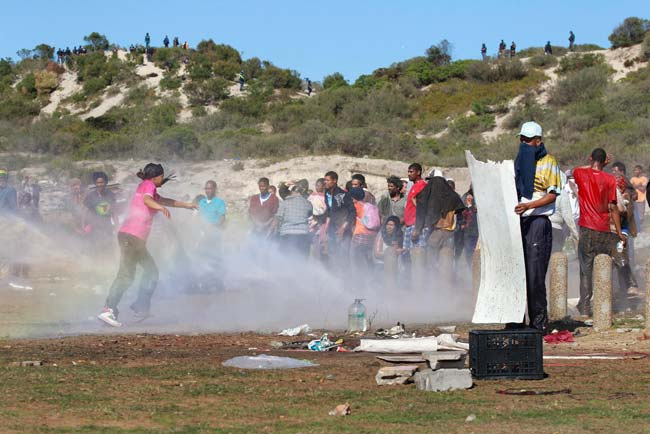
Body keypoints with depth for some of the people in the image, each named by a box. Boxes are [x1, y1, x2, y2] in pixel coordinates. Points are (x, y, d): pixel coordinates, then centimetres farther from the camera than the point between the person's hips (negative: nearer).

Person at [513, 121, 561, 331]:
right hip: (518, 220, 6)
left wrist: (528, 206, -20)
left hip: (538, 221, -6)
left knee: (535, 274, -9)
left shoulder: (548, 162, -2)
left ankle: (539, 321, -4)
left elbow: (552, 195, -8)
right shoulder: (519, 161, 18)